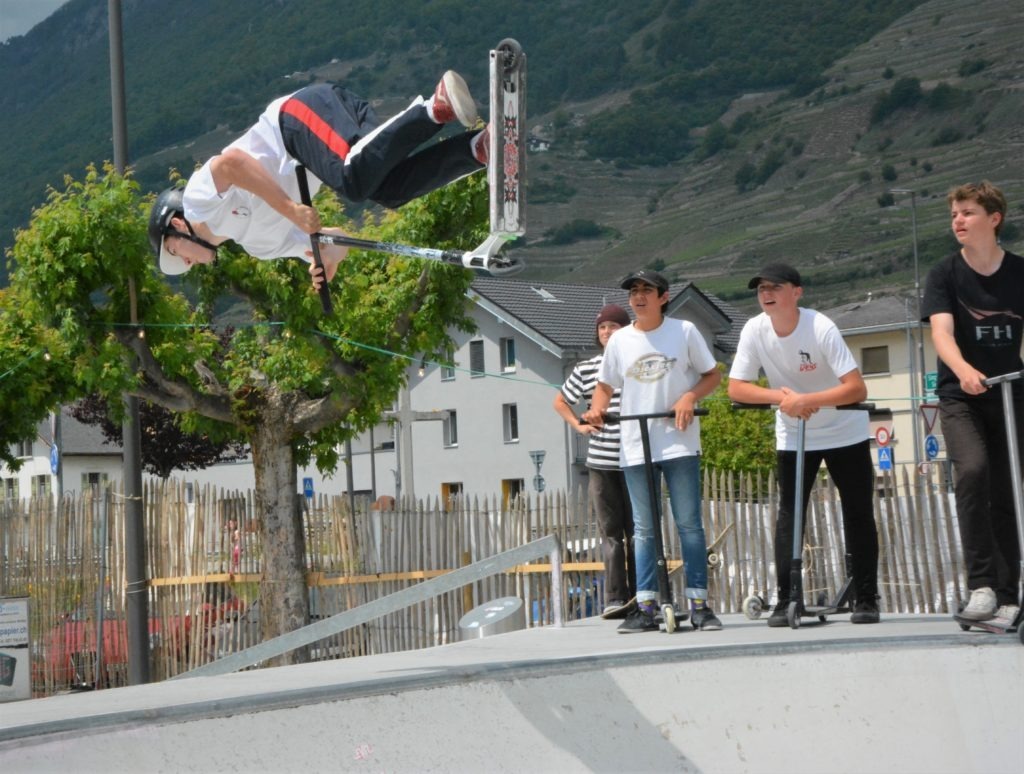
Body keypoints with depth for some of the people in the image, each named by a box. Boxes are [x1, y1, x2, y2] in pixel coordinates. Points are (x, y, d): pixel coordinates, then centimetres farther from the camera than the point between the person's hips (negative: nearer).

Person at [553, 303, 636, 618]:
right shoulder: (586, 369, 7)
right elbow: (560, 401, 21)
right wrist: (578, 425, 7)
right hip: (600, 463, 1)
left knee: (637, 530, 3)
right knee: (610, 531, 0)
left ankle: (638, 597, 8)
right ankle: (614, 598, -2)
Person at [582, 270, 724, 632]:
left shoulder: (684, 331, 2)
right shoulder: (619, 340, 8)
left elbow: (712, 374, 7)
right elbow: (605, 385, 17)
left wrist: (689, 397, -11)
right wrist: (597, 409, -3)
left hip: (679, 443, -2)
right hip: (635, 446, 2)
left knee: (689, 523, -3)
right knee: (644, 529, 4)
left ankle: (699, 604, 2)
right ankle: (646, 607, 7)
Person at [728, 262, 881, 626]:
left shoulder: (820, 328, -25)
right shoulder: (755, 330, -14)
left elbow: (857, 388, -29)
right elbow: (736, 388, -11)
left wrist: (804, 400, -37)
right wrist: (780, 396, -26)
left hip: (844, 433, -3)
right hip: (792, 437, 3)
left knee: (858, 515, 0)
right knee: (788, 515, -2)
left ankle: (866, 600, 9)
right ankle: (785, 600, 2)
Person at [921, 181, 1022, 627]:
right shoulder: (944, 275, -6)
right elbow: (941, 331, -21)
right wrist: (964, 369, -40)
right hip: (959, 397, -2)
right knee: (972, 470, -26)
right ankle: (982, 585, -26)